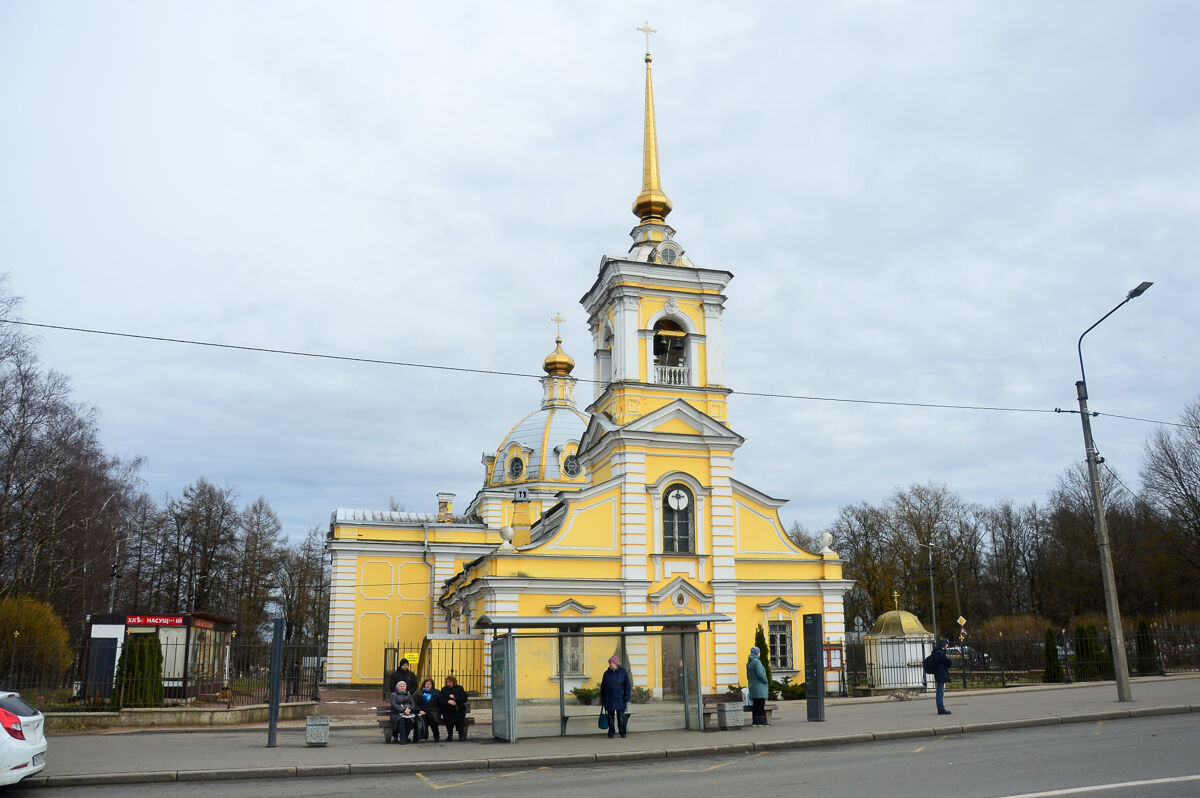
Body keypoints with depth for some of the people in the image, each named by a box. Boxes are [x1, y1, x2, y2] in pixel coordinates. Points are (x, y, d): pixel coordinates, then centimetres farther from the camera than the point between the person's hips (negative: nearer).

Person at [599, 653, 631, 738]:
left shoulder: (623, 672, -2)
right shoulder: (607, 673, 6)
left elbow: (627, 686, -2)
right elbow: (603, 687, 11)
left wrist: (627, 699, -8)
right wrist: (602, 700, 8)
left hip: (620, 699, -2)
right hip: (609, 699, 3)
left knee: (621, 716, -3)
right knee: (610, 716, 4)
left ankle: (622, 732, 7)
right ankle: (611, 732, 14)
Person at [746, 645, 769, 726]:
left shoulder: (748, 663, 14)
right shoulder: (757, 662, -14)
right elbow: (760, 674, -21)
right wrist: (765, 681, -7)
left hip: (752, 686, 9)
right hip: (759, 687, -9)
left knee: (755, 704, 10)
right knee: (761, 704, -6)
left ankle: (755, 722, 10)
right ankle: (761, 721, -8)